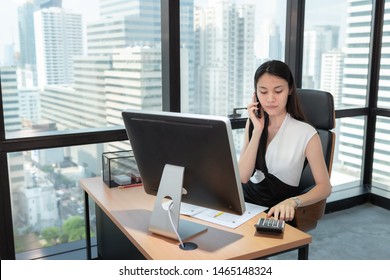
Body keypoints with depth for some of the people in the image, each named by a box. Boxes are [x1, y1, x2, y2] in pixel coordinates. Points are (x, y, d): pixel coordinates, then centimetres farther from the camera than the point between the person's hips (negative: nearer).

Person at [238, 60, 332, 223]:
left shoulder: (306, 133, -10)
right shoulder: (253, 123, 5)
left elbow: (324, 187, -9)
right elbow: (243, 177, -6)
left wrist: (292, 202, -26)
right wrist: (258, 130, -13)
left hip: (278, 213, -3)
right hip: (246, 202, 4)